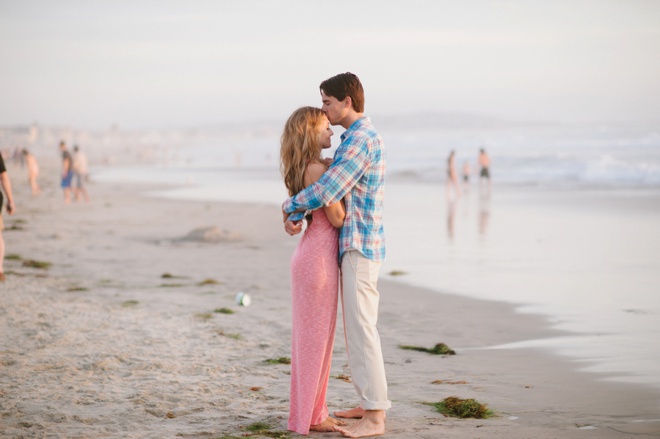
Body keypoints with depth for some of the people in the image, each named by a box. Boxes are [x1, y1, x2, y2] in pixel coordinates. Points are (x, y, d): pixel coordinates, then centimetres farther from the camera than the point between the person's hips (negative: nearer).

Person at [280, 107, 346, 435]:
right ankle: (309, 416, 6)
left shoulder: (304, 170, 12)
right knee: (315, 336, -2)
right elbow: (337, 218, -16)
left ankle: (309, 411, 22)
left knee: (312, 336, 14)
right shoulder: (317, 169, -17)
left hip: (312, 254, 10)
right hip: (319, 257, -10)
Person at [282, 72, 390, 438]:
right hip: (352, 245, 11)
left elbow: (325, 192, -25)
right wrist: (296, 215, -3)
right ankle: (370, 403, 23)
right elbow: (328, 188, 15)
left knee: (361, 329, -9)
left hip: (360, 248, -11)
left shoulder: (361, 140, -19)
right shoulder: (357, 138, 17)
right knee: (357, 326, 15)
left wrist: (290, 206, -5)